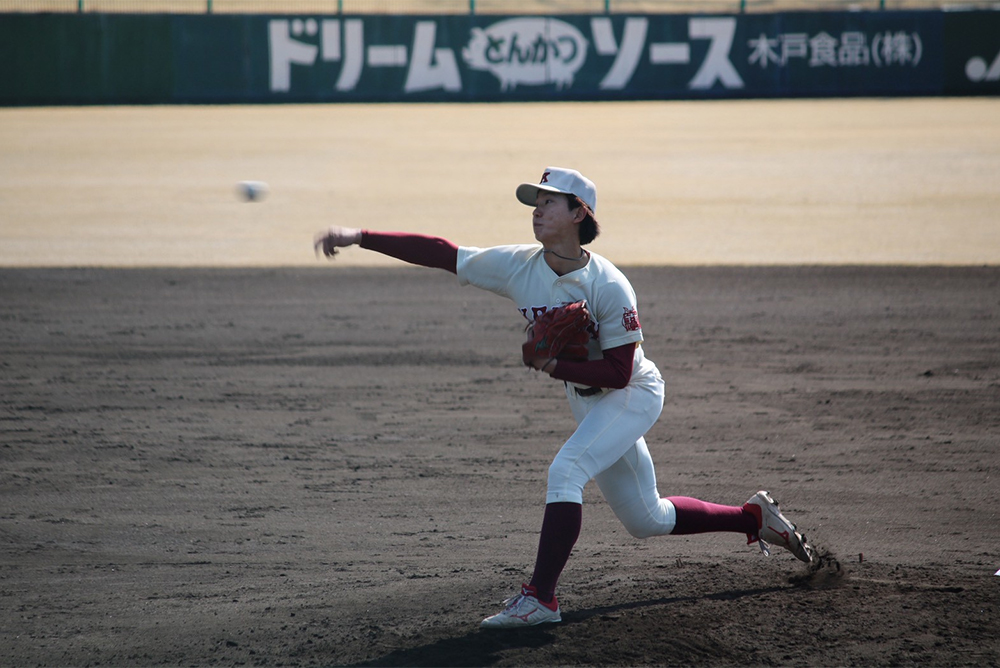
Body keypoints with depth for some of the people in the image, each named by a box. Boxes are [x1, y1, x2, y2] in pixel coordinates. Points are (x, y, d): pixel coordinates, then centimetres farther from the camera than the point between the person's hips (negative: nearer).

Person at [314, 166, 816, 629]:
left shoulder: (609, 286, -25)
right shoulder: (519, 266, -9)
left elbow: (619, 372, -24)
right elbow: (438, 252, -13)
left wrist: (555, 366, -30)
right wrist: (359, 238, -19)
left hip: (633, 395, -7)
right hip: (586, 402, 7)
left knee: (565, 470, -28)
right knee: (644, 520, 15)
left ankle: (540, 598, -27)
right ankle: (754, 517, 34)